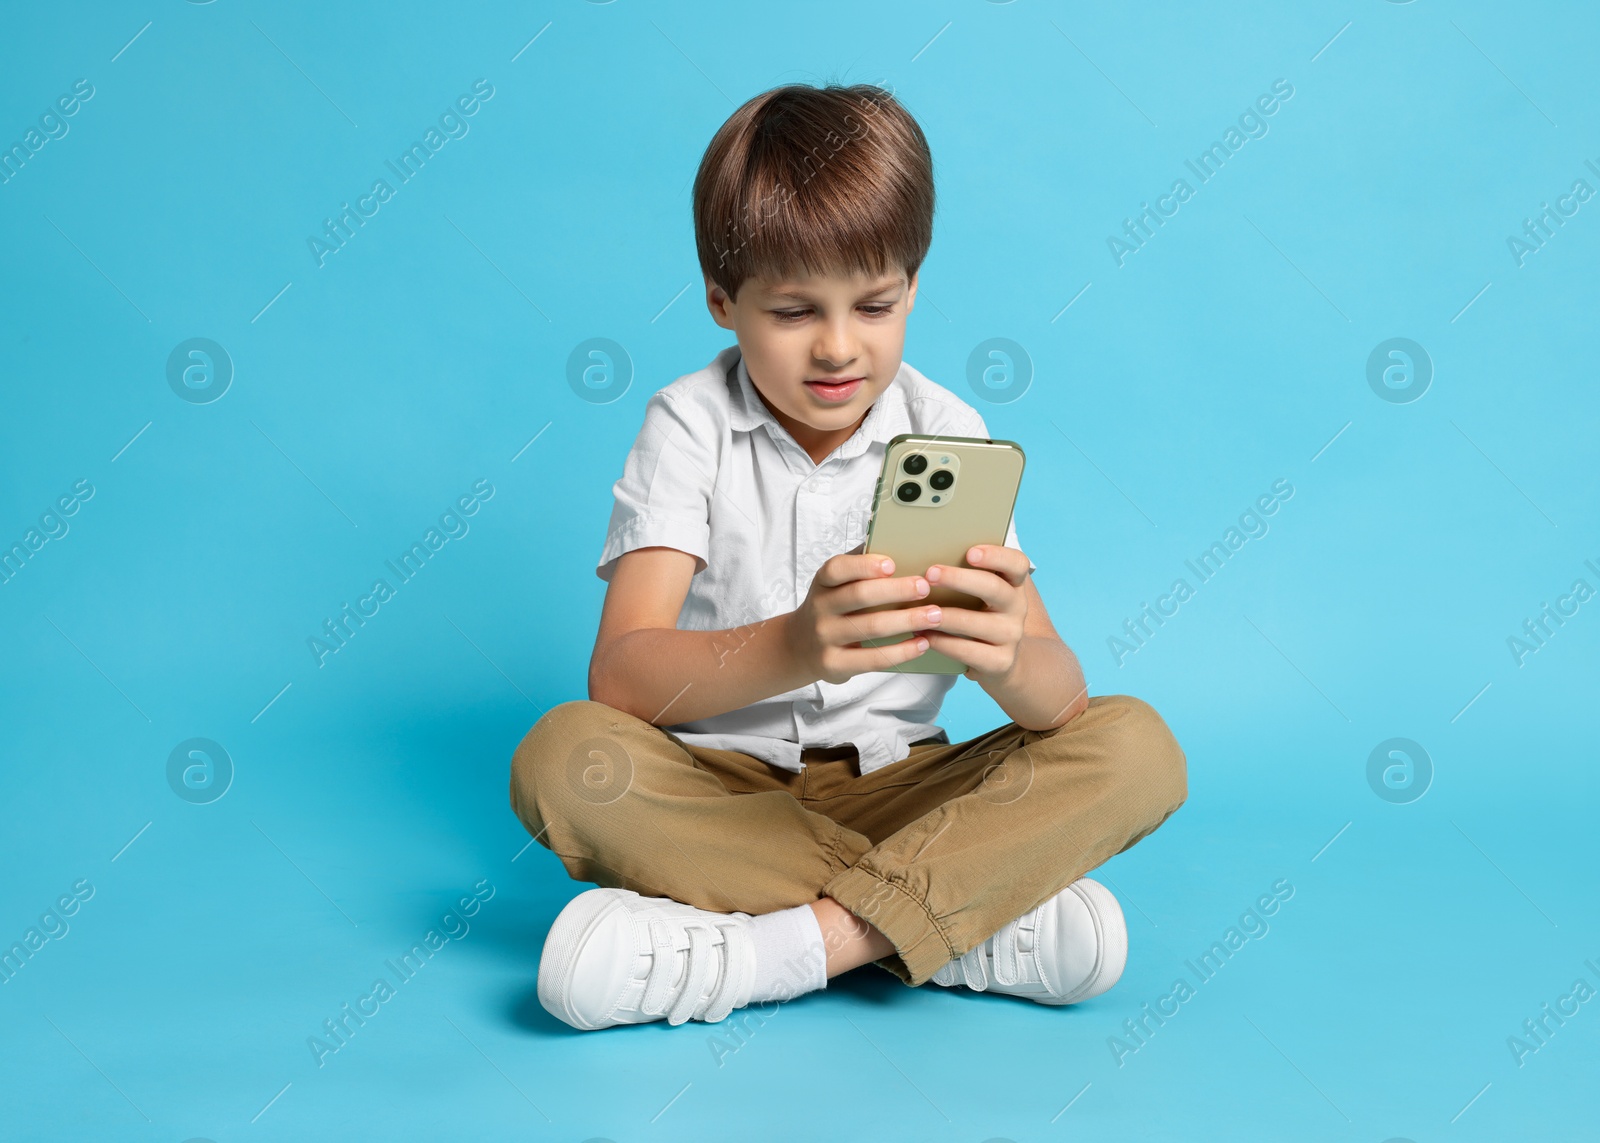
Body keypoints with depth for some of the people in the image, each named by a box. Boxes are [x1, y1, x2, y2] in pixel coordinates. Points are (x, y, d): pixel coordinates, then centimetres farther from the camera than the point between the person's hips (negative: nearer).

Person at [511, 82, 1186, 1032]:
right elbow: (621, 678, -20)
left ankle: (789, 946, -28)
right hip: (719, 786, -1)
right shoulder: (691, 428, -6)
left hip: (898, 784, 1)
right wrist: (792, 647, -40)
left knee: (1138, 747, -19)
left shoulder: (948, 434, -3)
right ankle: (973, 909, -25)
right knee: (562, 757, -30)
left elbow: (1061, 695, -11)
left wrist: (1004, 659, -37)